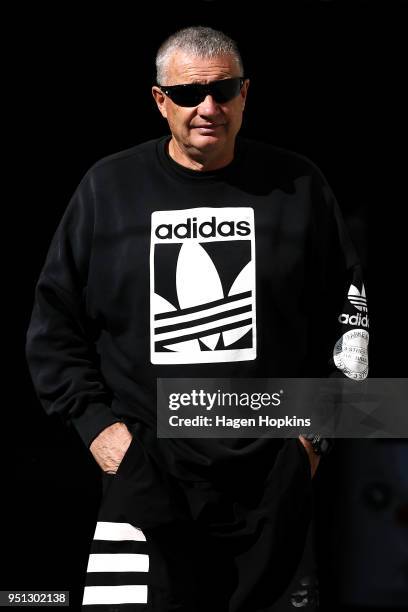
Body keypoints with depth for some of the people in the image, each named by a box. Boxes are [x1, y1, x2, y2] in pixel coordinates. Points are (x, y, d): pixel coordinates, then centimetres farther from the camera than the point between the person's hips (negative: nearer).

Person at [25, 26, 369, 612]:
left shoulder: (298, 186, 4)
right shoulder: (108, 188, 4)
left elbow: (348, 309, 11)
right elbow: (54, 321, 9)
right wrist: (94, 421, 0)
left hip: (276, 479, 1)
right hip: (147, 471, -1)